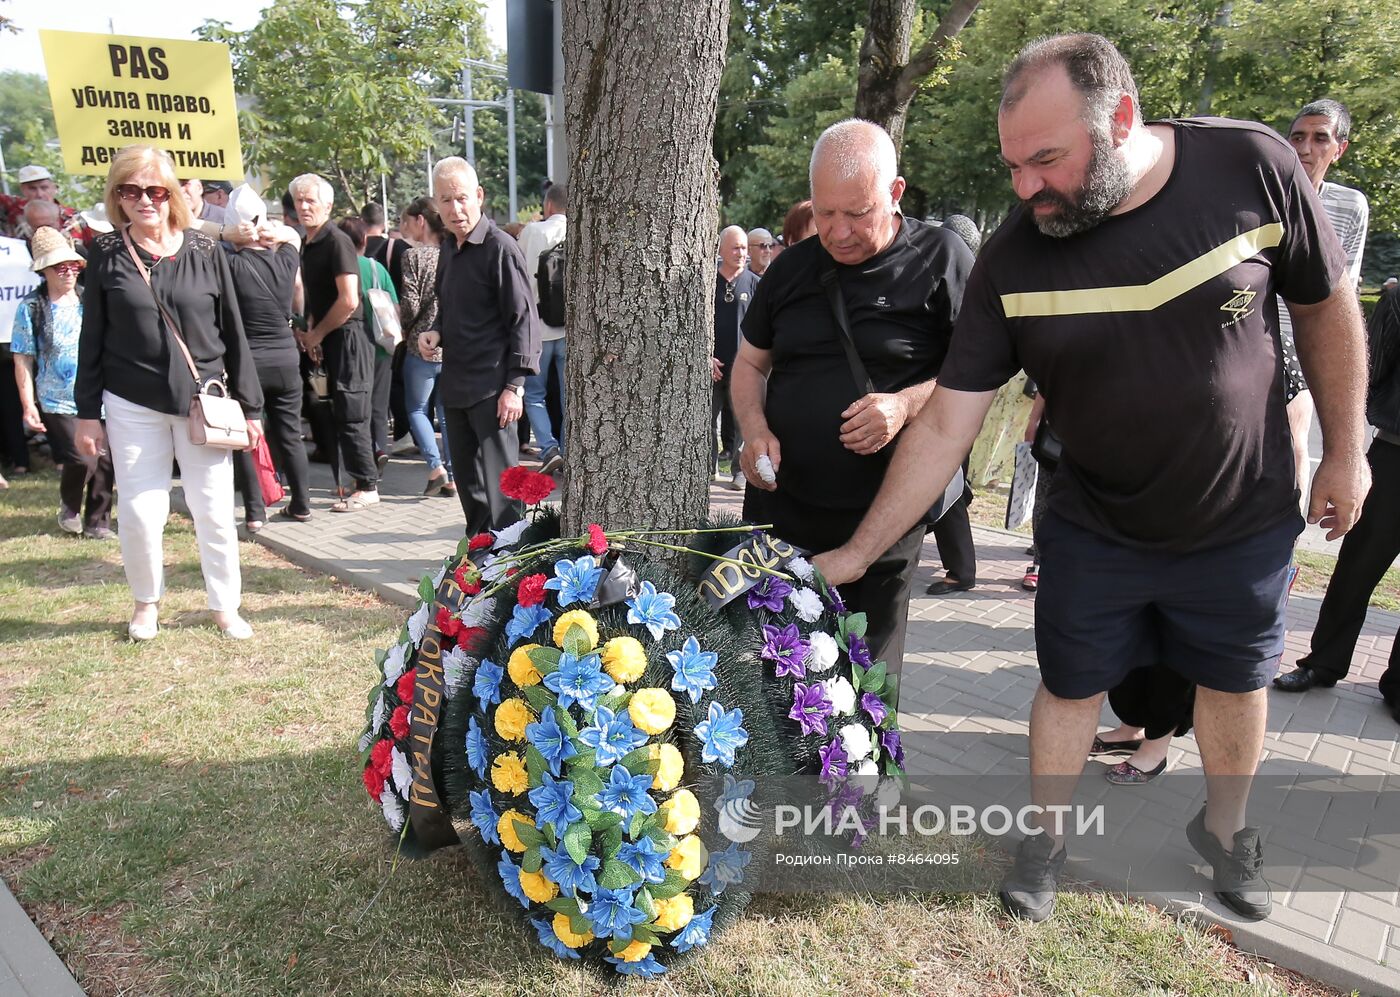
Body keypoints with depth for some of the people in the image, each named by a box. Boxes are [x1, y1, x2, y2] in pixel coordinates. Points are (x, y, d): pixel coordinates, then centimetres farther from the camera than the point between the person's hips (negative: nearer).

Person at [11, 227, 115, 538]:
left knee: (105, 460, 2)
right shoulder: (31, 308, -2)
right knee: (81, 460, -14)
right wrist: (28, 405, -7)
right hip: (57, 402, -3)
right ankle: (69, 507, 17)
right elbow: (23, 361, -2)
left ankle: (97, 521, 19)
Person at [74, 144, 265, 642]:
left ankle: (225, 605, 19)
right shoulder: (107, 254, 2)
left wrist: (249, 406, 2)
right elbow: (92, 338, 5)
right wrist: (87, 413, 3)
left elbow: (233, 332, 3)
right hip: (132, 405, 0)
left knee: (214, 511, 3)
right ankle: (147, 602, 26)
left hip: (204, 403, 0)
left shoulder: (205, 252, 1)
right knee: (140, 511, 2)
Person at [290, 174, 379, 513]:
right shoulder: (308, 244, 14)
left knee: (350, 416, -6)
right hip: (324, 341, 9)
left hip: (347, 337, -9)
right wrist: (309, 332, 7)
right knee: (333, 415, 13)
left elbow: (349, 301, -20)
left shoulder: (337, 241, -13)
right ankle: (346, 481, 23)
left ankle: (367, 487, 3)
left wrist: (316, 334, -11)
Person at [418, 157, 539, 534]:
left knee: (499, 485, -4)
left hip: (492, 388, -8)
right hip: (456, 385, 9)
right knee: (468, 481, 16)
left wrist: (515, 385, -19)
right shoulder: (448, 251, 13)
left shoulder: (500, 248, -12)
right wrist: (435, 333, 4)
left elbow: (523, 319, -15)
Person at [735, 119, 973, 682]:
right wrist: (755, 429, -3)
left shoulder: (941, 261, -5)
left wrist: (906, 404, -21)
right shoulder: (792, 268, 9)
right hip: (778, 509, 4)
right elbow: (750, 362, 16)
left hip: (882, 524, -4)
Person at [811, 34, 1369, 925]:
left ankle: (1225, 830, 48)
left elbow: (1326, 307, -4)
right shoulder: (1013, 258, -19)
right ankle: (1046, 839, 38)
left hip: (1245, 521, 1)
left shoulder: (1252, 168, -19)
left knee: (1237, 682, 19)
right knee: (1071, 685, 12)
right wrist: (858, 552, -18)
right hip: (1096, 528, 0)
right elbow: (947, 424, -17)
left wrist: (1345, 451, 2)